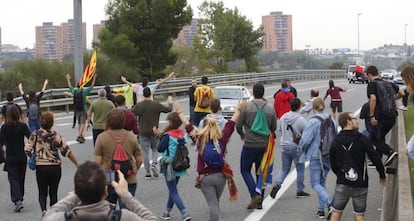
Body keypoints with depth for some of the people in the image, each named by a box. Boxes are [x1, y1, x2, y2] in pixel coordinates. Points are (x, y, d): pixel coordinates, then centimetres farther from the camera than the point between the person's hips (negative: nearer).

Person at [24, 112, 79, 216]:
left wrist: (34, 156, 16)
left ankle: (43, 210, -13)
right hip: (55, 167, 0)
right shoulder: (56, 135, -6)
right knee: (53, 192, 14)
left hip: (41, 167, 0)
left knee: (42, 192, 11)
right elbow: (67, 151, -6)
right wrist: (77, 164, 1)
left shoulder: (35, 134, -4)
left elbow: (27, 150, -7)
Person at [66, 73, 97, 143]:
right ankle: (79, 136, -18)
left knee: (80, 123, 16)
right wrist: (94, 78, 2)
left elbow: (70, 86, 20)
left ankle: (81, 136, 21)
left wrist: (68, 79, 36)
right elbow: (92, 86, -6)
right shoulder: (84, 91, -11)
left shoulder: (74, 91, 1)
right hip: (83, 109, -5)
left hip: (77, 110, 5)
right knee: (82, 124, -6)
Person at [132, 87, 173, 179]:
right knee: (155, 149, 19)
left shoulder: (139, 105, -8)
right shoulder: (156, 104, -7)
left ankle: (147, 172, 8)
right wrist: (170, 103, 22)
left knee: (145, 151, 7)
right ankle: (154, 164, -6)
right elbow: (168, 109, 1)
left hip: (143, 132, 0)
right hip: (154, 131, 0)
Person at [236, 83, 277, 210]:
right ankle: (259, 201, 17)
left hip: (249, 145, -3)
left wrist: (242, 135, 16)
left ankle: (255, 195, -8)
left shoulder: (246, 107, -10)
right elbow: (273, 128, 7)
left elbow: (238, 125, -5)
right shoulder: (270, 109, 0)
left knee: (245, 170, 11)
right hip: (264, 145, 3)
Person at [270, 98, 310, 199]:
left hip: (284, 146, 4)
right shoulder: (301, 120, -16)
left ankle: (277, 185, -6)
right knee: (300, 169, 12)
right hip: (297, 148, -4)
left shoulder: (283, 117, 0)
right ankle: (300, 191, 18)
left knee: (284, 169, 15)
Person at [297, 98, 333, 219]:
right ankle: (321, 209, 20)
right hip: (329, 156, 6)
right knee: (322, 182, 18)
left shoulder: (313, 121, -17)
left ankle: (330, 203, -20)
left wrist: (300, 149, 1)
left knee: (315, 183, 1)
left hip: (316, 156, -6)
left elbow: (306, 139, -19)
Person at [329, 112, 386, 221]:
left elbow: (333, 165, 5)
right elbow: (375, 158, -7)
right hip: (360, 184, -1)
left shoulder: (335, 141, 2)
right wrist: (382, 175, 6)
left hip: (342, 183, 1)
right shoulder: (361, 139, -6)